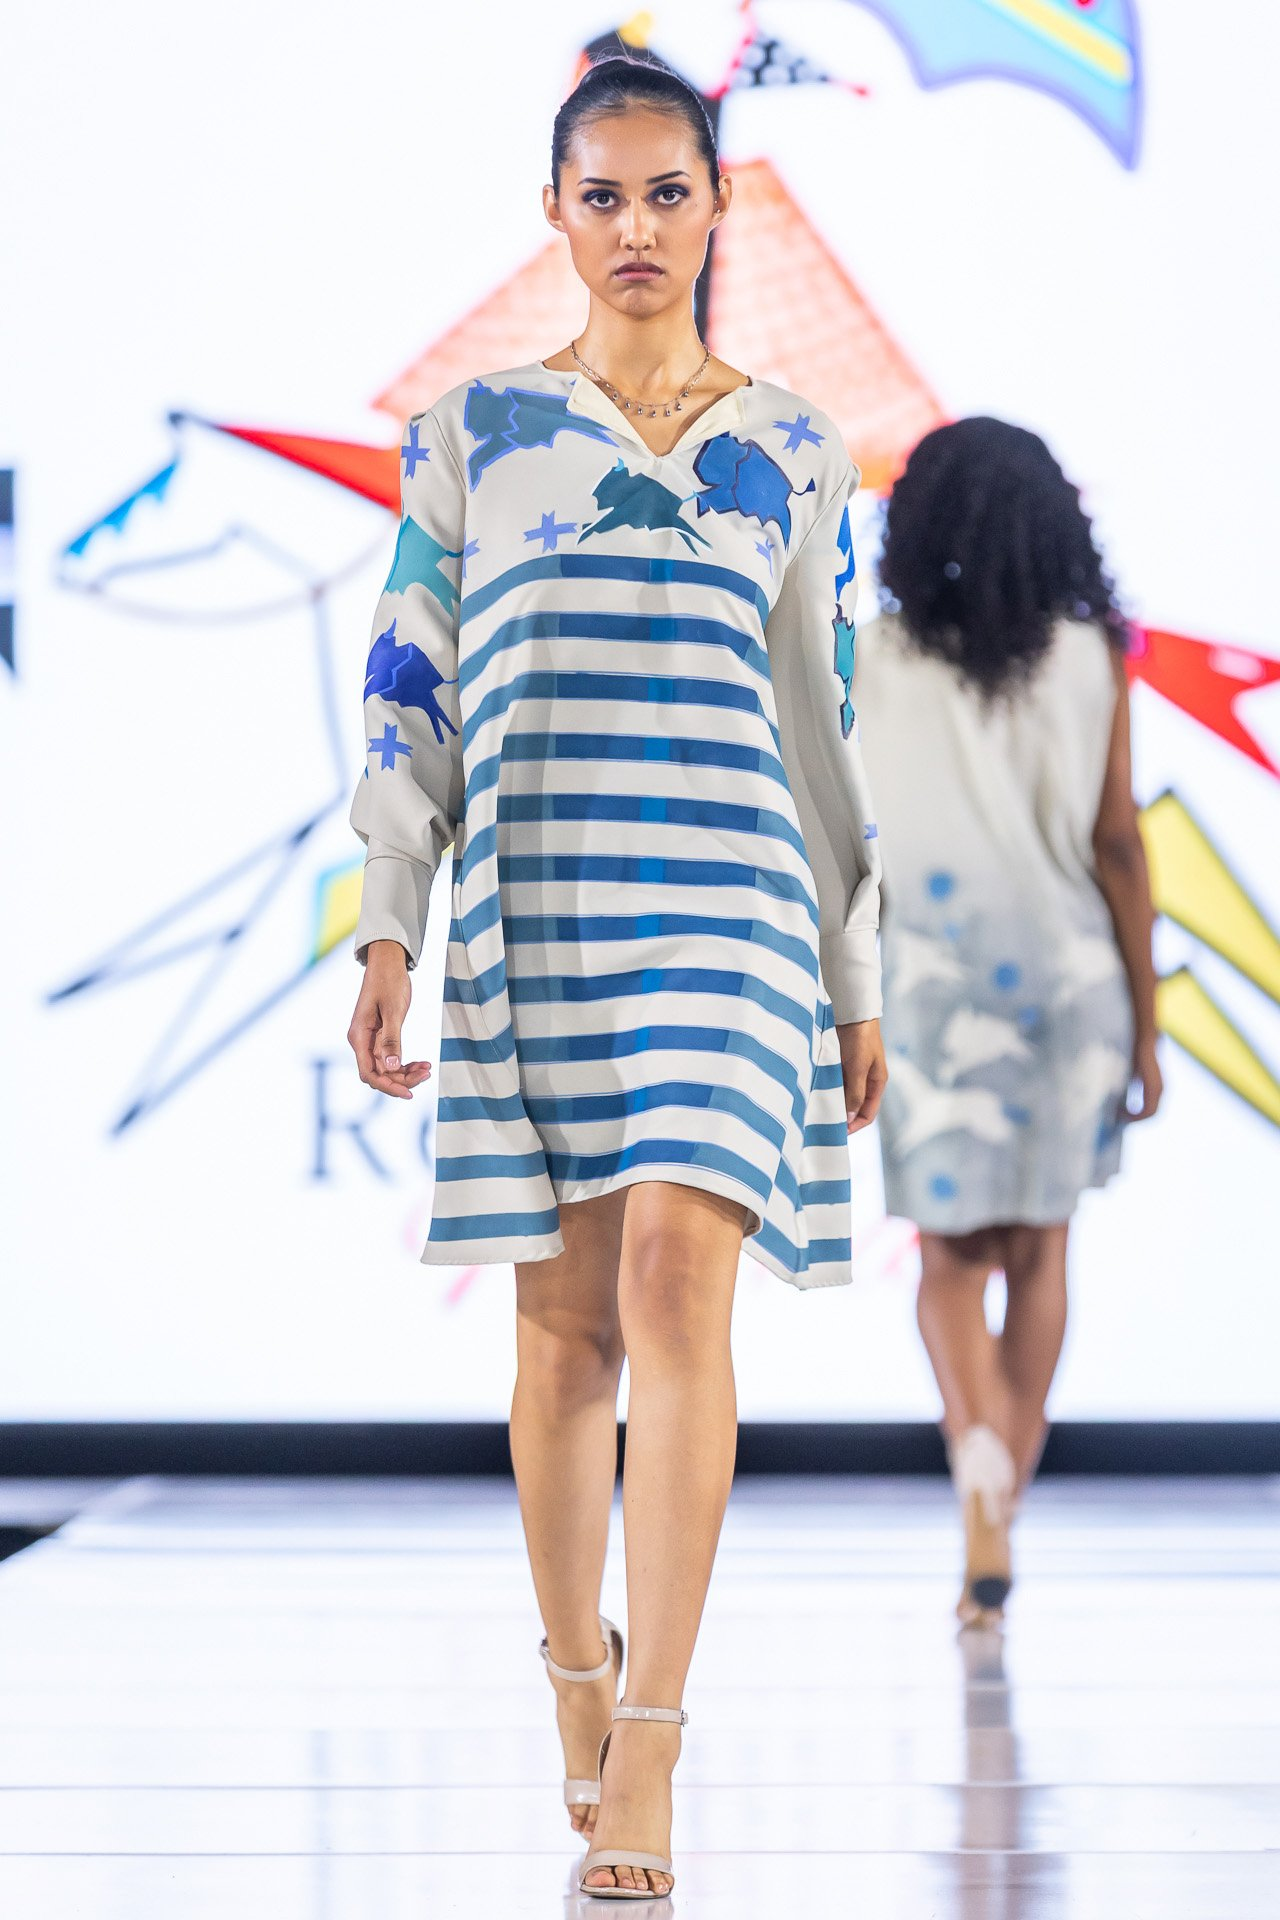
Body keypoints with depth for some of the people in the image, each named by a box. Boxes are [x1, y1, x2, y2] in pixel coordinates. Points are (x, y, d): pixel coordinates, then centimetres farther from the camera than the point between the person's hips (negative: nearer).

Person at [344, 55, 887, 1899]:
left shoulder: (793, 450, 10)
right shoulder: (470, 430, 9)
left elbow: (830, 726, 12)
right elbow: (412, 694, 8)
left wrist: (859, 988, 11)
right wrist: (386, 930, -1)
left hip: (727, 901, -1)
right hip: (531, 902, 1)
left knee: (674, 1279, -15)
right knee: (565, 1317, 3)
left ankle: (646, 1755, -15)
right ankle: (579, 1686, 21)